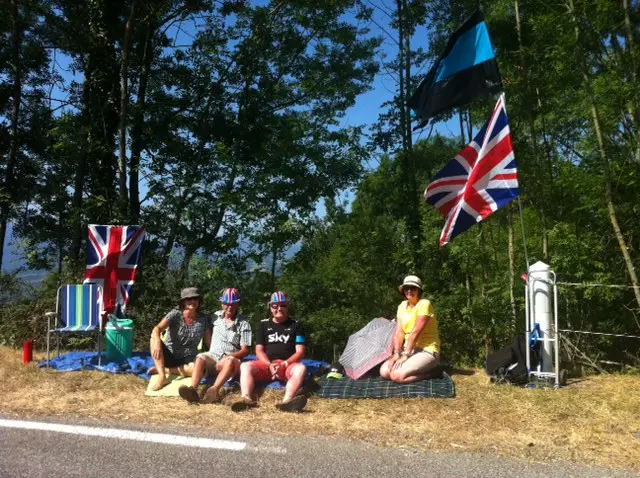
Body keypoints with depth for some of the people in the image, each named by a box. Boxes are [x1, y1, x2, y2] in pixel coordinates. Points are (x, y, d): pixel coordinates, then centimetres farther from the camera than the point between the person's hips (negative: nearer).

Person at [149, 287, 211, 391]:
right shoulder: (175, 314, -10)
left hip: (188, 359, 0)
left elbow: (209, 342, 0)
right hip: (168, 356, 0)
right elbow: (157, 329, -24)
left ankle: (164, 369, -17)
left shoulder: (204, 319, -4)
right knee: (154, 339, -28)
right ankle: (162, 377, -31)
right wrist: (157, 342, -45)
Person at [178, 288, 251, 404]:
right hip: (213, 355, 3)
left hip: (231, 359, -3)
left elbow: (245, 351, -1)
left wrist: (228, 356, -16)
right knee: (200, 358, -30)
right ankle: (193, 389, -54)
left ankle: (214, 390, -62)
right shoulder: (216, 317, 14)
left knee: (230, 361, -38)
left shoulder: (244, 324, 3)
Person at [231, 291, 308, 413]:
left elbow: (300, 352, 2)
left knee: (301, 368, -35)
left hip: (288, 365, -2)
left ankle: (287, 401, -58)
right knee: (245, 366, -25)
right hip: (266, 364, 2)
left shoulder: (296, 325, 11)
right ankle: (246, 399, -49)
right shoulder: (264, 324, 15)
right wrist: (270, 365, -12)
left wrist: (284, 363, -16)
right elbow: (259, 350, 8)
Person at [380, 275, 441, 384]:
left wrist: (405, 356, -21)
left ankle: (429, 373, -5)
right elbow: (398, 332, 2)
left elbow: (416, 332, -20)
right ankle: (421, 370, 1)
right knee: (384, 371, -11)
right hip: (409, 349, 8)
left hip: (427, 351, -7)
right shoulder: (402, 305, 8)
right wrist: (396, 353, -11)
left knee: (397, 375, -26)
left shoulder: (424, 304, -14)